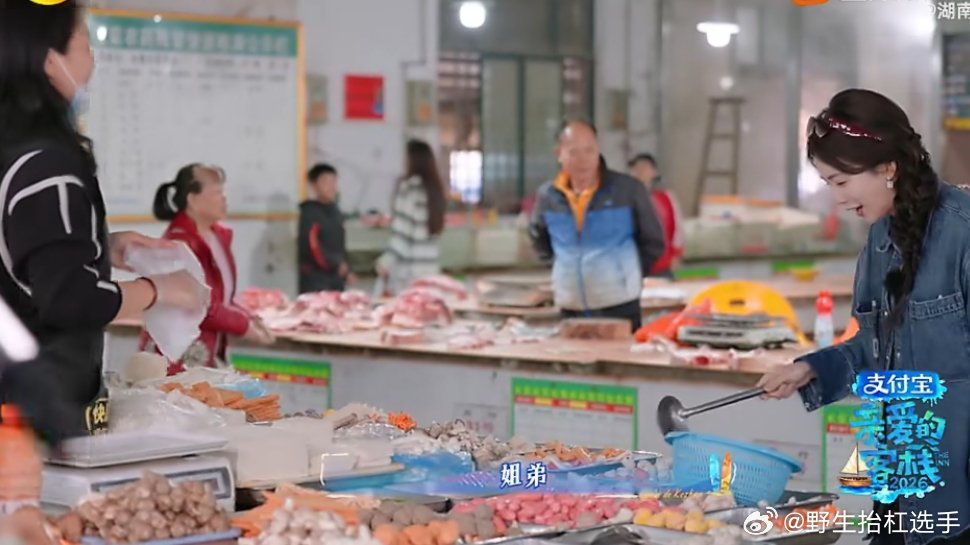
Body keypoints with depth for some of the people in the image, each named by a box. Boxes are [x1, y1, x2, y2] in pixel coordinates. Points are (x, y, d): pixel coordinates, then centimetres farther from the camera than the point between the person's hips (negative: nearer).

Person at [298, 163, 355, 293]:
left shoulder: (335, 212, 15)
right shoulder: (310, 213, -9)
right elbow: (311, 246, -17)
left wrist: (346, 272, 14)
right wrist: (337, 265, -15)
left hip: (336, 280, 8)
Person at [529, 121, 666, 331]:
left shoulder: (628, 190, -7)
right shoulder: (547, 196, 2)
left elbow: (653, 242, 4)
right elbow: (539, 239, 22)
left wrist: (628, 274, 3)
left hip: (620, 307, -3)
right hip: (570, 309, 3)